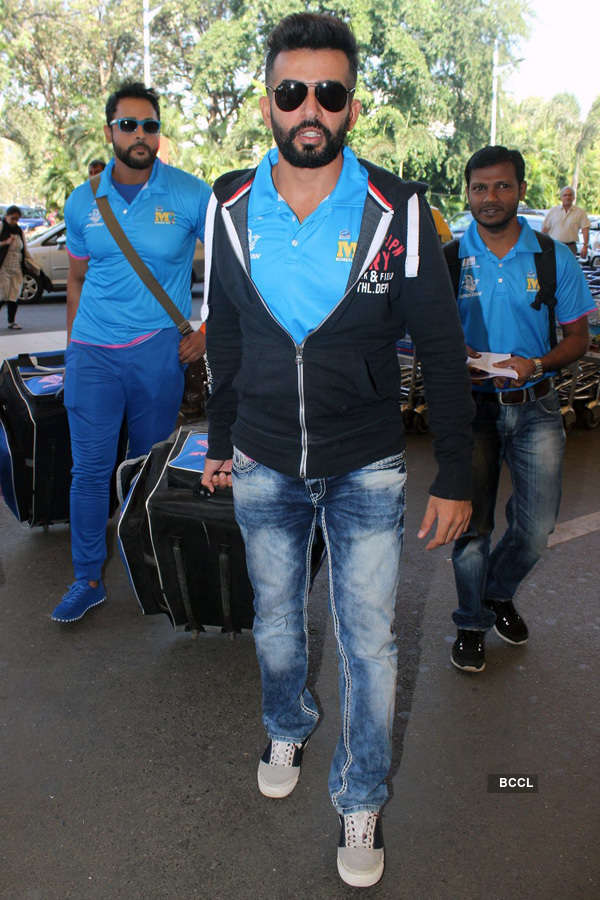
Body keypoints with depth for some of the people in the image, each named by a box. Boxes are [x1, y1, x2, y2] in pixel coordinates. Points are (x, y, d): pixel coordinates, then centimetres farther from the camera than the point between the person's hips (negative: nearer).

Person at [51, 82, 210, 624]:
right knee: (90, 468, 1)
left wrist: (207, 331, -4)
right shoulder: (83, 202, 7)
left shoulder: (190, 195, -3)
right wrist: (73, 347, 13)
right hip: (93, 353, 2)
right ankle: (88, 579, 14)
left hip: (159, 350, -2)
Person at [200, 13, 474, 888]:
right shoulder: (230, 207, -2)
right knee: (276, 622, 19)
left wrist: (455, 477, -6)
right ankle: (288, 730, 49)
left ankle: (362, 802, 28)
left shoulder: (399, 211, -11)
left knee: (369, 642, 5)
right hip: (264, 467, 3)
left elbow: (443, 351, -6)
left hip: (367, 470, -2)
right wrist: (219, 441, 14)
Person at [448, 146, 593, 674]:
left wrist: (536, 365, -14)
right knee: (472, 523, 5)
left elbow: (578, 336, 5)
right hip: (472, 407, -1)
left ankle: (499, 593, 33)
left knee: (537, 527, 2)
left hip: (536, 407, 1)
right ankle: (472, 623, 26)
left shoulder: (554, 257, 2)